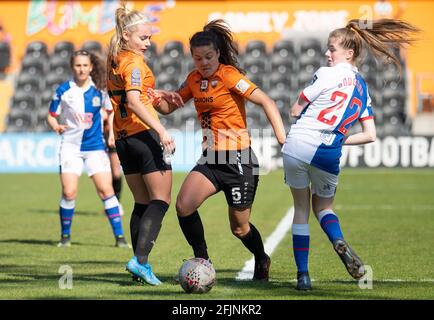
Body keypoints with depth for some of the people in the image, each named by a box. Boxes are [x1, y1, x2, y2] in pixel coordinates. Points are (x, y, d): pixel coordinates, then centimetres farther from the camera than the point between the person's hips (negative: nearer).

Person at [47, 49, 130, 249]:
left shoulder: (99, 89, 0)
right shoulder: (64, 90, -4)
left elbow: (112, 110, 15)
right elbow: (51, 116, 3)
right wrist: (56, 126, -17)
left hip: (95, 146, 1)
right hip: (71, 146, -1)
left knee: (106, 190, -6)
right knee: (69, 192, -9)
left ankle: (119, 236, -1)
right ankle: (65, 236, 8)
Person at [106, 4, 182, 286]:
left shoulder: (114, 60, 13)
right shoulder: (134, 62, -13)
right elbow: (134, 102, -25)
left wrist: (159, 97, 17)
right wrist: (161, 130, -31)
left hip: (123, 139, 9)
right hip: (144, 134, -9)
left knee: (142, 202, 12)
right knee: (161, 200, -6)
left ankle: (139, 265, 8)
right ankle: (141, 260, -18)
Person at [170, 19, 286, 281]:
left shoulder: (228, 75, -13)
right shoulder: (195, 79, 7)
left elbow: (267, 102, -17)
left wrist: (284, 140, -26)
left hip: (238, 159, -6)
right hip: (211, 159, 6)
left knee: (239, 227, 6)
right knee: (184, 206, -16)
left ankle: (262, 261, 37)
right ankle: (202, 261, 1)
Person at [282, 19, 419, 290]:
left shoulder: (327, 74, -3)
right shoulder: (363, 89, 15)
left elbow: (295, 110, 1)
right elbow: (370, 136, 12)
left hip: (298, 144, -4)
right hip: (329, 154, 4)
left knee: (301, 208, 11)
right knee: (323, 206, 23)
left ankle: (303, 275, 6)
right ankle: (339, 242, -11)